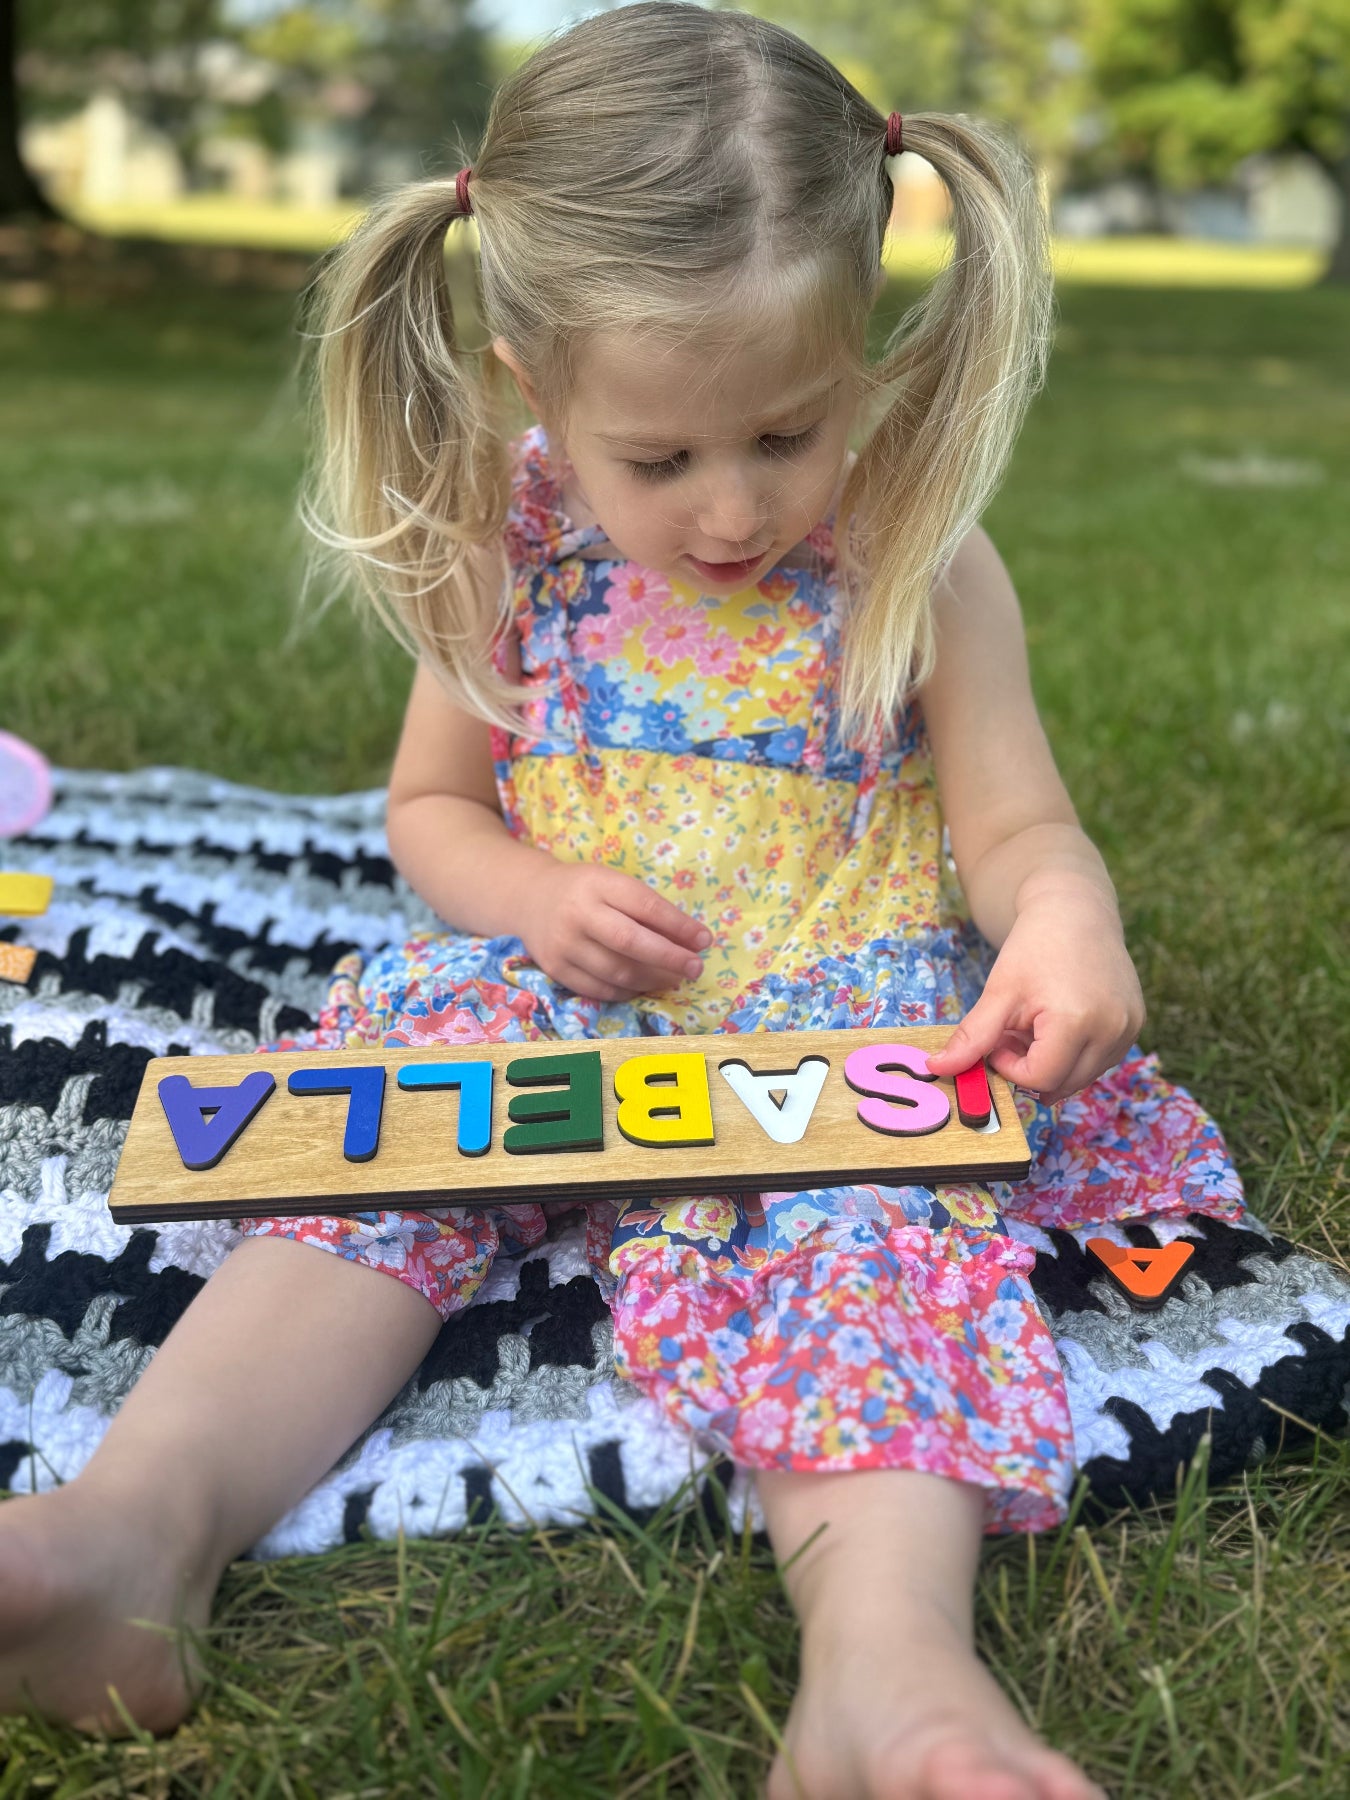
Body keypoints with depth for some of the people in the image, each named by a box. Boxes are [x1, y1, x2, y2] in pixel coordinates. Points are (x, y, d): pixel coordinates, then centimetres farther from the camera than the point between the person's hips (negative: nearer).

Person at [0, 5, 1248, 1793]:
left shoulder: (919, 560, -6)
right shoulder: (507, 556, -1)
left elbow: (1017, 824, -3)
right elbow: (432, 803, 11)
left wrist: (1063, 915, -28)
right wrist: (532, 896, -12)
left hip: (849, 1024, -2)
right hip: (565, 1008, 2)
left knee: (858, 1206, -33)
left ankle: (887, 1648, -50)